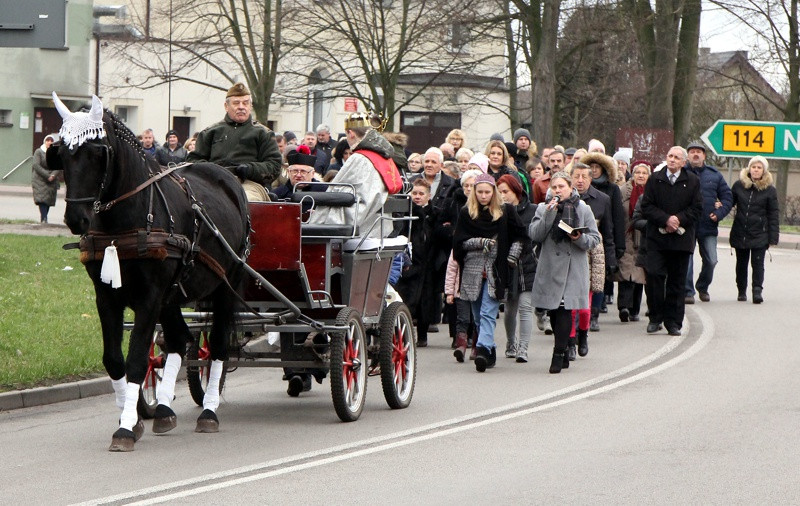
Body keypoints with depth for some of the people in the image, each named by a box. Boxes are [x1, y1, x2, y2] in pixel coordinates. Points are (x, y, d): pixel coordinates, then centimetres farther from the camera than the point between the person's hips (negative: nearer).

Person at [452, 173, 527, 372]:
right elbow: (460, 242, 2)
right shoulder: (466, 213, 7)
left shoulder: (505, 212, 5)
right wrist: (481, 242, -11)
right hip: (473, 270, 3)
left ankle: (484, 350, -26)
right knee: (478, 316, 7)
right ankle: (489, 351, 18)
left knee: (488, 313, -15)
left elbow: (519, 236, 12)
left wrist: (512, 257, 0)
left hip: (495, 271, -3)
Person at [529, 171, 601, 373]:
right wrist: (549, 214, -14)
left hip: (573, 268, -2)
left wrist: (580, 239, -14)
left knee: (564, 309, -13)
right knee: (554, 312, 7)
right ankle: (562, 354, 20)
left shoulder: (583, 209, 6)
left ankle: (559, 354, -14)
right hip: (550, 267, 2)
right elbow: (534, 235, -5)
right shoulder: (543, 208, 8)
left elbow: (595, 239, 6)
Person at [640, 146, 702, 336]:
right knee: (654, 275, -10)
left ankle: (673, 322, 9)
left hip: (681, 238, 0)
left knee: (676, 281, 3)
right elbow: (647, 207, 1)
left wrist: (679, 219, -13)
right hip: (657, 237, 0)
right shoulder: (655, 179, 6)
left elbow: (697, 209, 2)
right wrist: (665, 220, -12)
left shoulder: (692, 181, 5)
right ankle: (655, 318, 1)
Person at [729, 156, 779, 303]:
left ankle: (757, 291, -9)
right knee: (741, 263, 11)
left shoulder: (769, 190, -2)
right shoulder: (739, 185, 4)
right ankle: (741, 291, 22)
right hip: (740, 234, 3)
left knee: (757, 263, -9)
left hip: (759, 235, -3)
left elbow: (773, 215, -1)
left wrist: (773, 237, -4)